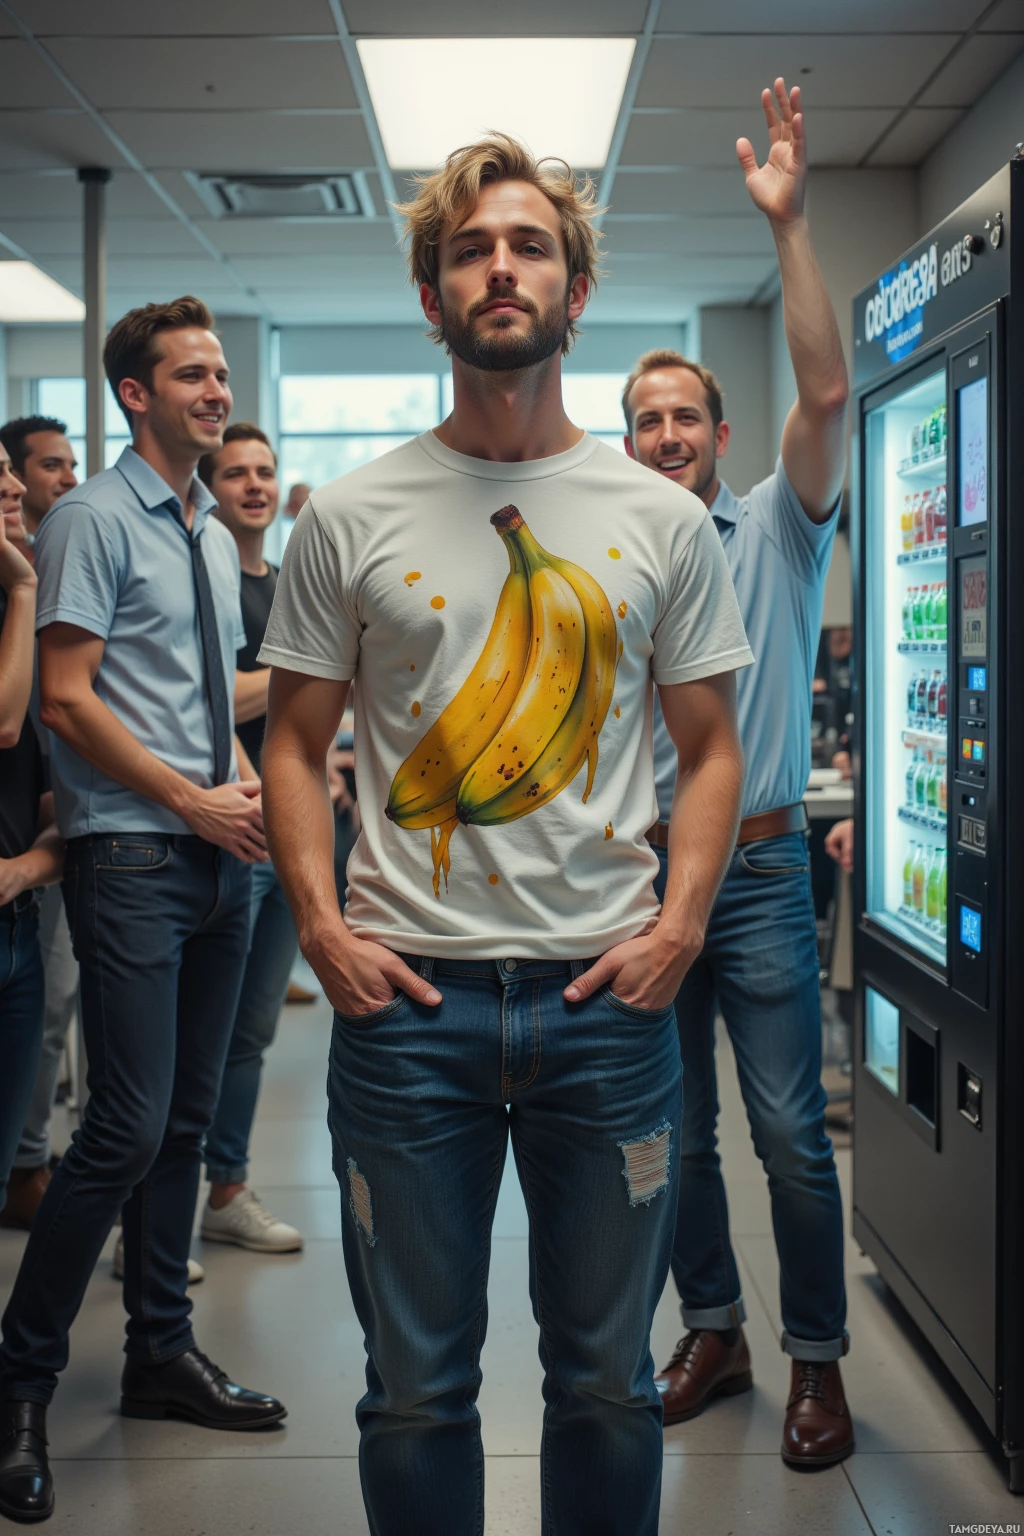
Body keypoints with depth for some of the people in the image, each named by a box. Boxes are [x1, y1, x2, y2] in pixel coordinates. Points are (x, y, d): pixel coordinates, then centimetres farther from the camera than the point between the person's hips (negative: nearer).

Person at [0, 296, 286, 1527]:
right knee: (130, 1127, -10)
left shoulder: (215, 535, 17)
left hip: (216, 856, 8)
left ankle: (162, 1354, 26)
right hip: (132, 857, -8)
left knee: (187, 1121, 13)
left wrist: (242, 784, 6)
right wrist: (193, 798, -13)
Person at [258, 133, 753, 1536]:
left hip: (609, 998, 1)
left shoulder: (665, 520, 5)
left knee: (607, 1380, 15)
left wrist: (679, 924, -5)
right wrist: (322, 926, -7)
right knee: (417, 1390, 12)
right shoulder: (349, 516, 3)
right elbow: (296, 744, 6)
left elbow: (711, 747, 8)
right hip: (407, 998, 0)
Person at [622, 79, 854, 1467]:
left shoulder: (776, 531, 2)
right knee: (675, 1131, 11)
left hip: (757, 869, -3)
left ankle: (817, 1362, 13)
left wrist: (790, 225, -19)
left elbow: (826, 394, -14)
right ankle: (715, 1331, 27)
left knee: (789, 1131, -3)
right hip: (638, 869, 3)